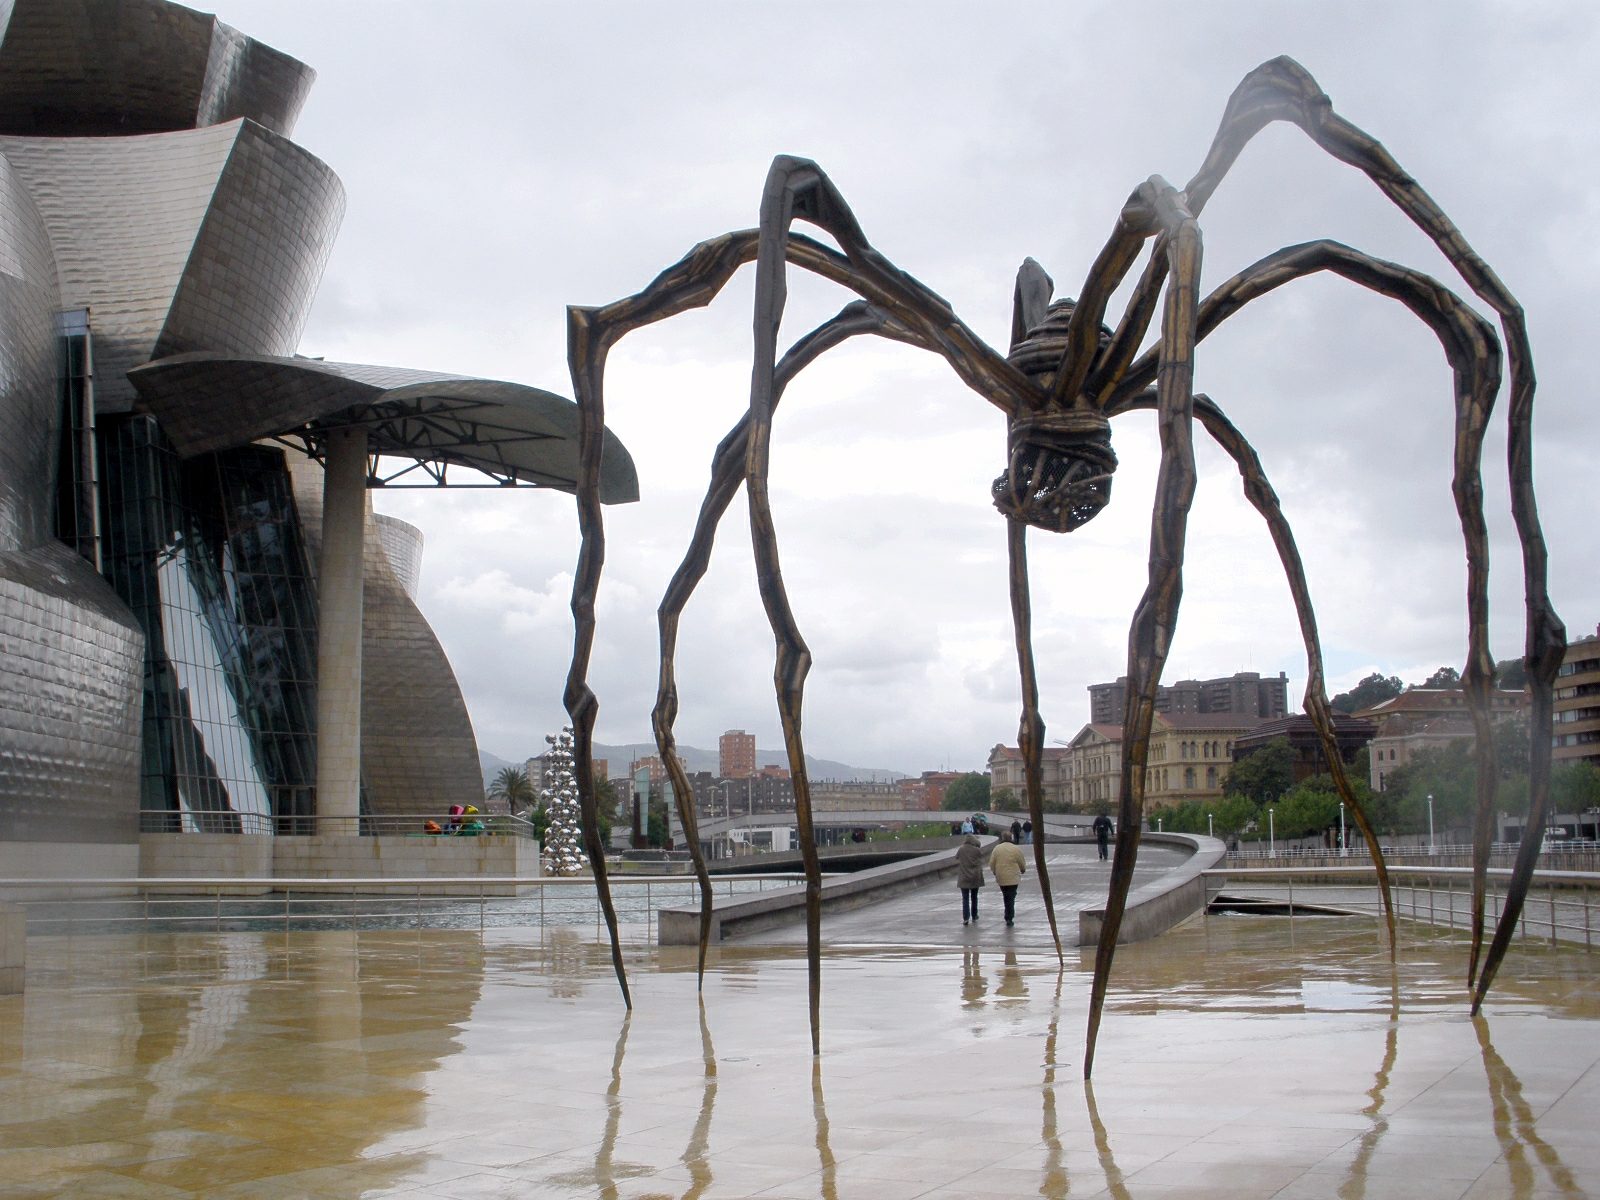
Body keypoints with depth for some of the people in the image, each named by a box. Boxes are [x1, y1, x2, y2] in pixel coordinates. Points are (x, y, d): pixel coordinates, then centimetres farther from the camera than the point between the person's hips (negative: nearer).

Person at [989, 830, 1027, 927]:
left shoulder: (997, 849, -3)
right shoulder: (1016, 849, -7)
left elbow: (991, 864, 0)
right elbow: (1022, 864, 1)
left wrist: (995, 872, 19)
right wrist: (1023, 870, 23)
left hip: (1001, 878, 2)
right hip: (1013, 878, -2)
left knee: (1006, 897, 17)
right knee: (1011, 898, 3)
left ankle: (1009, 917, 20)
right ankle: (1009, 918, -2)